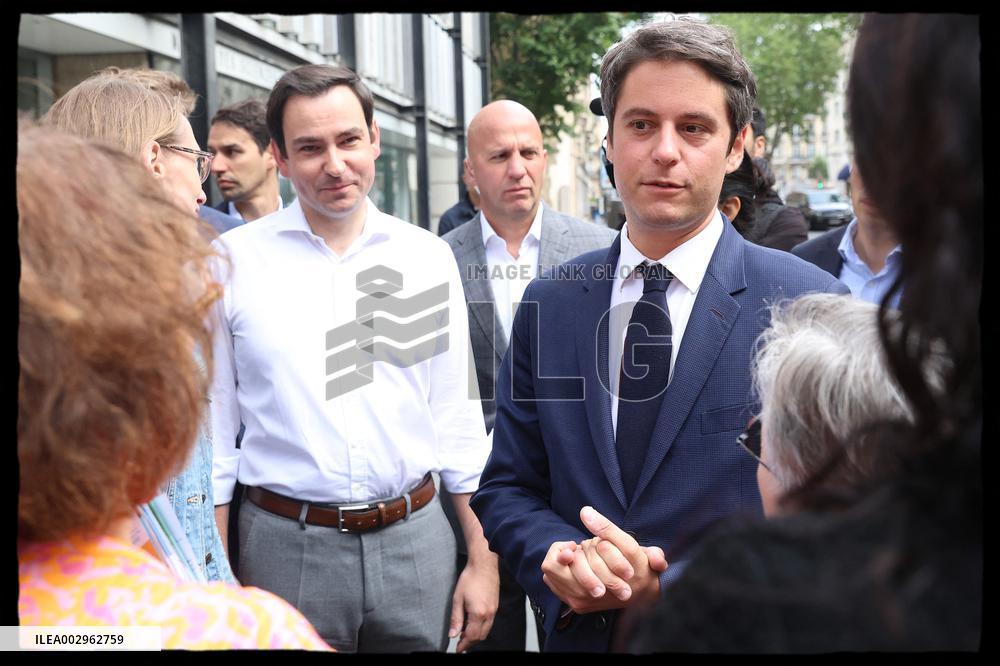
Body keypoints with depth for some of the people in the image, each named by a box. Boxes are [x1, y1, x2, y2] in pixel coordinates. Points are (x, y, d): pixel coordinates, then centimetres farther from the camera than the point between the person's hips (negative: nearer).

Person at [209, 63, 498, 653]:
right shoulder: (233, 260, -4)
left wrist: (483, 560, 4)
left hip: (416, 539, 2)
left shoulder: (428, 257, 2)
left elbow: (458, 420, 5)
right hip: (286, 546, -1)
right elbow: (214, 427, 0)